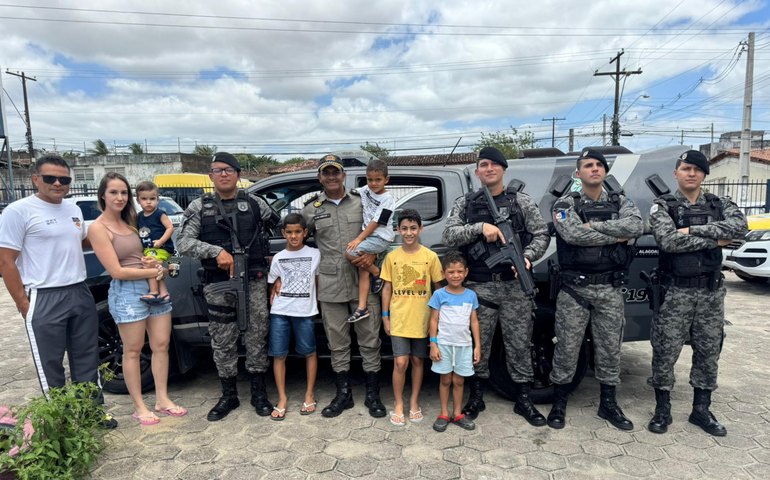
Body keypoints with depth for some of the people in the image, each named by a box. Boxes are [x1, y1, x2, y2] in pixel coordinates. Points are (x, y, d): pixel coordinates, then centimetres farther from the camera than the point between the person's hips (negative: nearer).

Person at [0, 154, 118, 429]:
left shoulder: (74, 210, 11)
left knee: (87, 359, 15)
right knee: (50, 365, 7)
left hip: (81, 293, 6)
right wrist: (23, 304, -13)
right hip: (45, 301, -6)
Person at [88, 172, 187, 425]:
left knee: (161, 345, 9)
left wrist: (155, 263, -3)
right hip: (127, 292, -6)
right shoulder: (98, 227, -8)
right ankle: (139, 407, 17)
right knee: (133, 351, 4)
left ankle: (162, 399, 20)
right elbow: (117, 271, -13)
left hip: (154, 287, 7)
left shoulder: (129, 222, 12)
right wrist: (153, 271, -9)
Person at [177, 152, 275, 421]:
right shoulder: (199, 207, 4)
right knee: (222, 341, 8)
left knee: (256, 336, 6)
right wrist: (216, 251, -17)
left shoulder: (255, 204, 6)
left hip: (254, 280, 0)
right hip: (218, 284, 0)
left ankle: (259, 393, 22)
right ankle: (229, 396, 25)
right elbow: (183, 242, -4)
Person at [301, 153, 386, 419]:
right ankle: (343, 394, 27)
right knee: (337, 342, 10)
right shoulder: (311, 208, 7)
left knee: (369, 339, 6)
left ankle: (373, 395, 21)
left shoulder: (362, 202, 5)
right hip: (330, 286, 1)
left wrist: (372, 254, -9)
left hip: (363, 283, 0)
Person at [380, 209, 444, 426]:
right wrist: (385, 317, 2)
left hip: (422, 320, 0)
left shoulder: (430, 257, -3)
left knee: (417, 361, 12)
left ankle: (414, 402, 28)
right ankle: (398, 405, 16)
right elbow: (387, 288, 5)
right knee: (400, 362, -2)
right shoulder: (392, 257, -1)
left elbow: (438, 288, 3)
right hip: (399, 319, 0)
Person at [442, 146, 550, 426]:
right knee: (478, 343, 9)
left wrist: (527, 256, -14)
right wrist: (480, 228, -18)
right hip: (479, 287, 0)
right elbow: (448, 235, -4)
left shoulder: (521, 201, 7)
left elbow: (542, 234, 4)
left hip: (515, 285, 0)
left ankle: (523, 399, 23)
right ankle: (476, 398, 25)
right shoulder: (465, 204, 8)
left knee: (519, 343, 8)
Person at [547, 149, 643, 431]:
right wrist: (616, 236, -12)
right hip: (575, 288, -3)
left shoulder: (620, 202, 8)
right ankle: (559, 403, 20)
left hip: (610, 289, 3)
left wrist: (594, 225, -18)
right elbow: (573, 235, -21)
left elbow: (636, 226, -14)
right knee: (567, 348, 4)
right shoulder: (565, 204, -2)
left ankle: (608, 404, 28)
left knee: (610, 348, 11)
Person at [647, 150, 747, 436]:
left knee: (708, 353, 12)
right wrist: (714, 240, -13)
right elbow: (669, 242, -20)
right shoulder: (662, 207, -3)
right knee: (666, 352, 2)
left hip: (711, 291, 4)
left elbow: (739, 227, -14)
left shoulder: (719, 205, 7)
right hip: (676, 292, -3)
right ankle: (662, 410, 18)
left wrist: (692, 230, -20)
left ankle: (701, 410, 28)